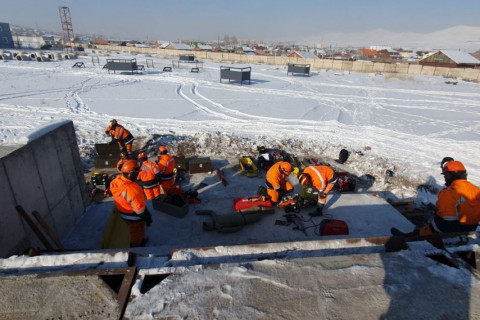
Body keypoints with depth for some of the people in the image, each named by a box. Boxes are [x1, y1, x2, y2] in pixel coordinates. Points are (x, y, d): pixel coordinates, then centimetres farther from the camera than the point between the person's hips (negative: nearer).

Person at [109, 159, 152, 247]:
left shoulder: (117, 180, -16)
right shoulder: (132, 189, -41)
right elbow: (140, 208, -30)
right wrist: (148, 218, -14)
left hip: (123, 213, 8)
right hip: (134, 218, -8)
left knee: (134, 232, 33)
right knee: (136, 233, 19)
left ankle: (141, 240, 56)